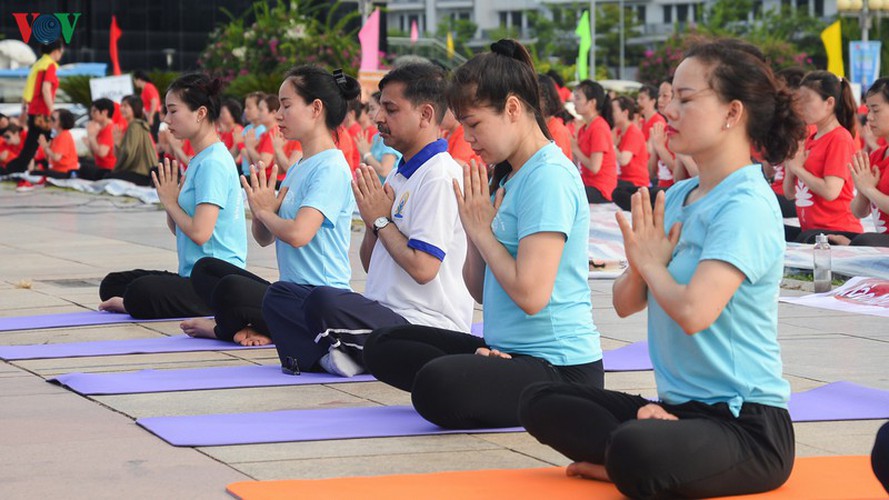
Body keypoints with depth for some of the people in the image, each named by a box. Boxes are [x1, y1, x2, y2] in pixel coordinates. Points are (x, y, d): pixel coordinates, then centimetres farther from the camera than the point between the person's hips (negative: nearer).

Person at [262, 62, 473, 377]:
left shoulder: (440, 177, -12)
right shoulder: (400, 174, 19)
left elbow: (422, 268, -21)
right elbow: (370, 265, 21)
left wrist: (381, 220, -7)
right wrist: (372, 219, 1)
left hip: (425, 325, -11)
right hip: (387, 314, 11)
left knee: (324, 300, -34)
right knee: (279, 295, 8)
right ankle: (336, 355, -13)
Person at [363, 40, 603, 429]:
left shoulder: (549, 177, -15)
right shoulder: (510, 176, 15)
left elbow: (531, 294, -24)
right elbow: (481, 291, 15)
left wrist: (482, 229, -10)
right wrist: (473, 231, -1)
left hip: (561, 366, -10)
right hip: (507, 350, 10)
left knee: (437, 384, -34)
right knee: (384, 345, 11)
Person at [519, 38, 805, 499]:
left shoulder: (746, 207, -16)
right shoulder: (675, 199, 10)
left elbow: (693, 311, -28)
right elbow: (625, 303, 13)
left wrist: (651, 262, -8)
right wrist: (640, 264, -9)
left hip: (747, 423, -9)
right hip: (679, 407, 9)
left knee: (636, 452, -37)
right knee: (541, 402, 1)